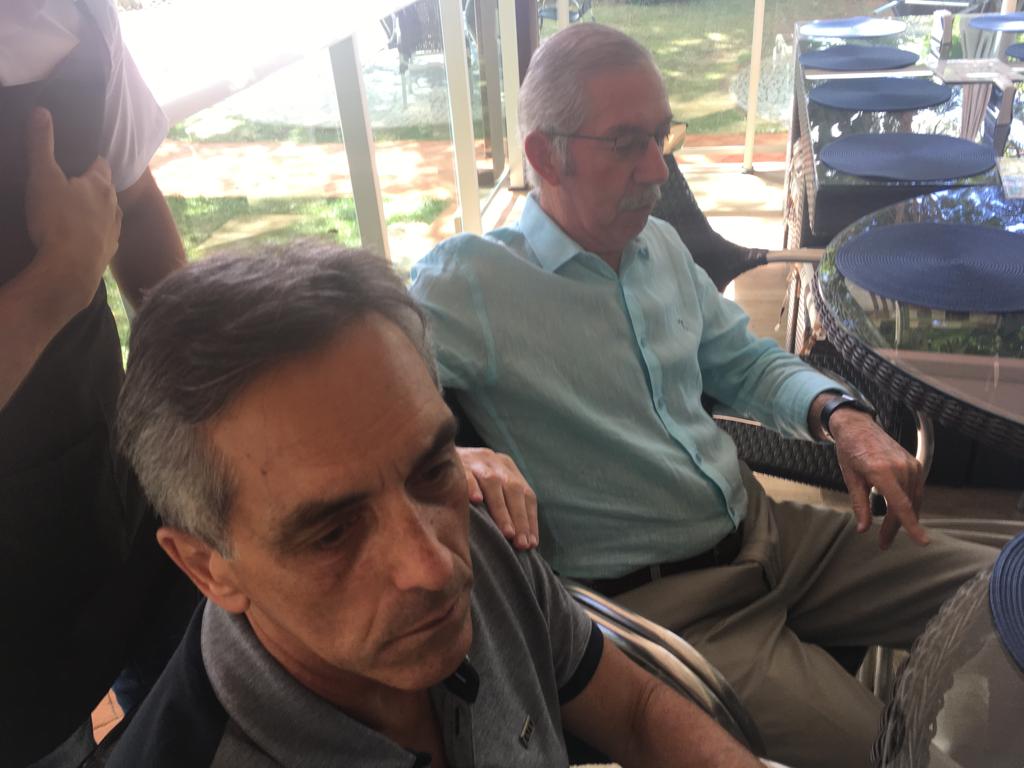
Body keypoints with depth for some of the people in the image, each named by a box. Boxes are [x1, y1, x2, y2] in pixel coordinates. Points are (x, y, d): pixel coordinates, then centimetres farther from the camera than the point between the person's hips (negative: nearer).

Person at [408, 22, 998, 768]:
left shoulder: (662, 246, 8)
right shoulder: (468, 283, -15)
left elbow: (745, 362, 17)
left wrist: (841, 415, -2)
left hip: (767, 531, 7)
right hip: (661, 601, -7)